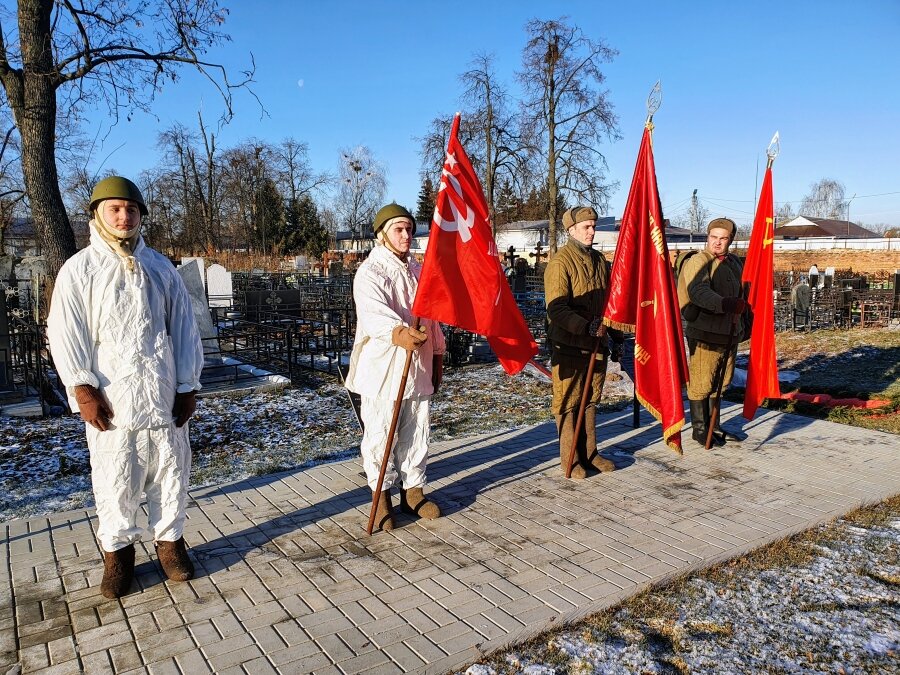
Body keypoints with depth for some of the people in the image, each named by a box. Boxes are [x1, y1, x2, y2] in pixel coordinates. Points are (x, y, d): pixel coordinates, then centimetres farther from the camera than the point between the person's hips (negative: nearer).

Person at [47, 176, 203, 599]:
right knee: (115, 477, 4)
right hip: (110, 397, -2)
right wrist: (82, 388, -12)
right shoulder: (79, 269, 2)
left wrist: (188, 385, 3)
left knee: (170, 469, 8)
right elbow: (65, 332, -3)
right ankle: (117, 550, 22)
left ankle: (169, 539, 24)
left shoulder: (160, 268, 8)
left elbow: (183, 328, 7)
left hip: (163, 394, 2)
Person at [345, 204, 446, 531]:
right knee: (380, 434, 1)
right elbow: (375, 312, -29)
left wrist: (437, 356, 21)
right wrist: (398, 333, -49)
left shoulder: (418, 270, 15)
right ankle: (381, 494, 15)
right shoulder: (370, 272, -10)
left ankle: (413, 489, 26)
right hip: (382, 368, -6)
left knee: (416, 433, 12)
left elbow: (431, 316, 22)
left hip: (418, 367, 7)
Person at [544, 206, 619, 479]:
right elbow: (556, 309, -21)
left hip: (597, 343, 7)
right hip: (569, 346, -7)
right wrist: (587, 327, -28)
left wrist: (616, 332, 14)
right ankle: (570, 459, 12)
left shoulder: (599, 260, 12)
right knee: (568, 403, 2)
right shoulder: (560, 262, -12)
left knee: (591, 400, 15)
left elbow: (608, 299, 21)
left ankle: (589, 453, 26)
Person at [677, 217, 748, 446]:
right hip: (705, 334, -8)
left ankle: (713, 426, 29)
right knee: (701, 383, -2)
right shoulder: (698, 262, -12)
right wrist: (726, 304, -43)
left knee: (720, 382, 16)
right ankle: (699, 428, 11)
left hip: (730, 332, 8)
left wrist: (742, 326, 27)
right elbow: (699, 292, -30)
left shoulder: (735, 261, 16)